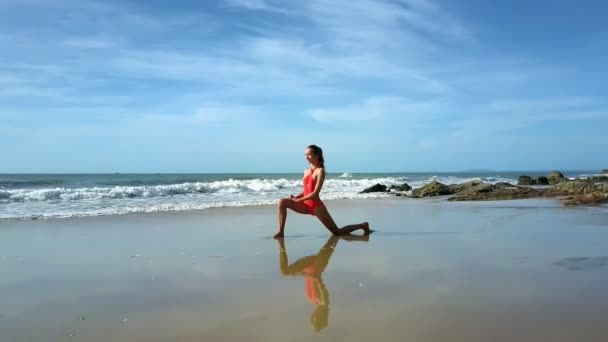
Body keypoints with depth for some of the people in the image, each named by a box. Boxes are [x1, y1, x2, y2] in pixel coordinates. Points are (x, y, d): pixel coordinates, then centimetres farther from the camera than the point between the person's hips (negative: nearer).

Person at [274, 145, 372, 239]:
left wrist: (298, 200, -18)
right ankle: (281, 232, -6)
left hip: (317, 207, -7)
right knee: (282, 202, -9)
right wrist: (296, 197, -4)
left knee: (338, 232, 4)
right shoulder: (306, 171, 9)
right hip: (306, 206, 7)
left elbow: (315, 193, -18)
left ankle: (362, 226, 26)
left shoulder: (320, 171, -12)